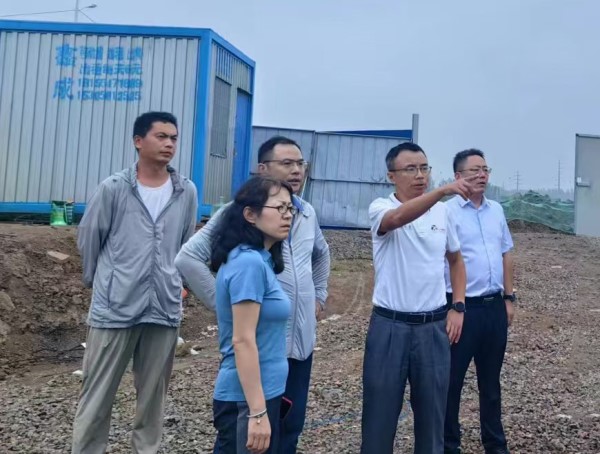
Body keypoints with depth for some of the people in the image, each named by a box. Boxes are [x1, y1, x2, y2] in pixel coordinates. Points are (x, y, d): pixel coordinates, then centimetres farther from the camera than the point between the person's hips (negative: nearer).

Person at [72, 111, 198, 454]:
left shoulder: (187, 192, 2)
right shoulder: (114, 188, -5)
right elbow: (89, 239, 5)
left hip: (165, 310, 2)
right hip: (115, 308, -2)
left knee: (154, 395, 13)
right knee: (98, 395, 6)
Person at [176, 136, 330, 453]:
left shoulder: (307, 214, 8)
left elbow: (322, 254, 29)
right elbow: (188, 258, -17)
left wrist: (319, 296, 19)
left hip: (301, 341, 7)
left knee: (290, 427, 16)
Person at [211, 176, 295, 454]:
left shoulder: (259, 259, 8)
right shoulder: (249, 262, -20)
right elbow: (243, 341, -22)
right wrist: (257, 412, -22)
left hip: (259, 393, 9)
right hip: (248, 398, -9)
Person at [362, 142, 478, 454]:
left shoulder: (442, 212, 5)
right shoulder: (380, 208, -9)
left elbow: (455, 259, 19)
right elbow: (399, 218, -34)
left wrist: (458, 307, 8)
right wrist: (444, 190, -48)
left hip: (434, 327, 4)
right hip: (390, 326, -3)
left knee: (431, 413, 14)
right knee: (380, 413, 7)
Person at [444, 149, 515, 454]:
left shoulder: (496, 210, 10)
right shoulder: (447, 211, -10)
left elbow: (506, 255, 16)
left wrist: (509, 297, 13)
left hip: (494, 306, 6)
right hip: (462, 307, -6)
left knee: (491, 380, 18)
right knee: (452, 381, 6)